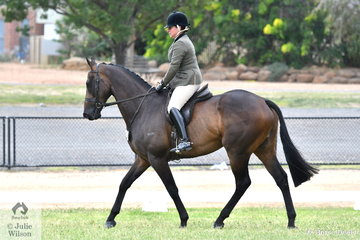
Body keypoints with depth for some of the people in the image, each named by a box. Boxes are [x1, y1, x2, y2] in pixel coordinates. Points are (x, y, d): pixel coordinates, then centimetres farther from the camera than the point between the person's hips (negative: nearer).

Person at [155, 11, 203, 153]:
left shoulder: (180, 44, -14)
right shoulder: (185, 41, 20)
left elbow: (174, 67, -19)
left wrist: (163, 84, -11)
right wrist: (166, 83, 21)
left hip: (187, 83, -12)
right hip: (187, 81, 12)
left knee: (172, 108, -27)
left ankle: (185, 141, -41)